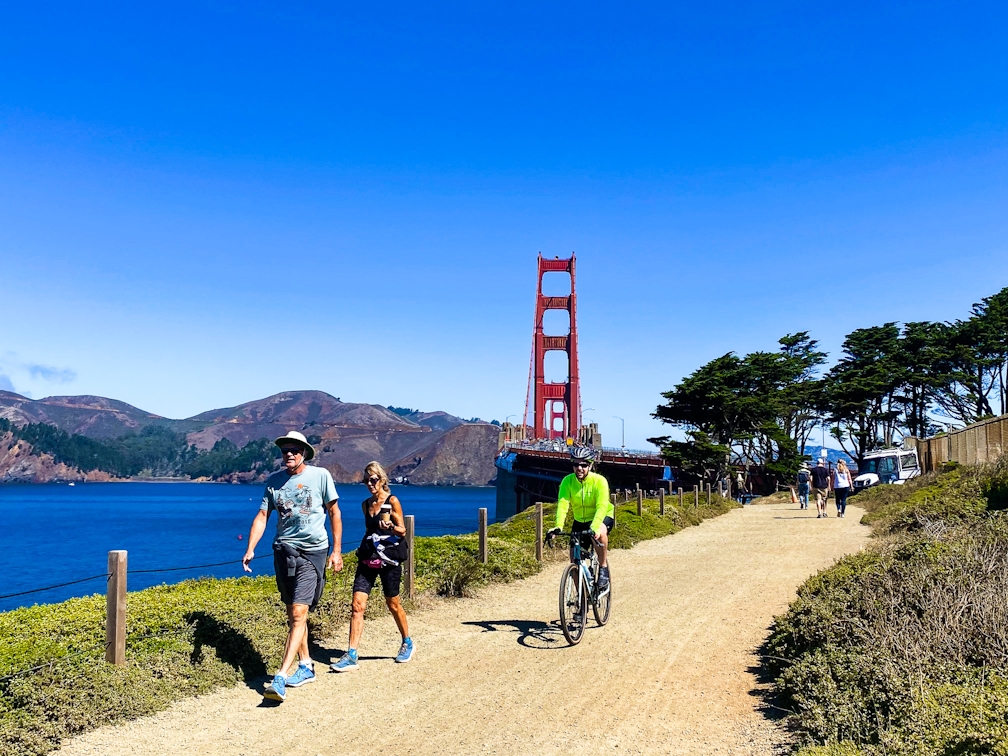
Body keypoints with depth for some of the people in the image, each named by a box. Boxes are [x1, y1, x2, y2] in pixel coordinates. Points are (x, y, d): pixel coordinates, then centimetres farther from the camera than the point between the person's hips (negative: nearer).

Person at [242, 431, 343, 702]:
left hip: (312, 551, -4)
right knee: (293, 613, 12)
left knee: (298, 614, -13)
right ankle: (306, 667, 27)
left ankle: (280, 678, -15)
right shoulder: (274, 480, 5)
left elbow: (334, 513, 2)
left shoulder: (321, 475, -5)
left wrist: (337, 551, 0)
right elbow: (262, 516, 3)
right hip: (283, 550, 5)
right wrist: (250, 549, -9)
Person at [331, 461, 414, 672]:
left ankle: (407, 643, 31)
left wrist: (391, 527, -26)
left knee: (393, 604, 9)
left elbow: (402, 531, -6)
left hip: (389, 558, -5)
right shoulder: (366, 504, 11)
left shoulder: (392, 501, -5)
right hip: (368, 558, 5)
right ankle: (351, 656, -5)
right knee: (357, 605, -6)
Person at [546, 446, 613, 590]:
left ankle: (603, 568, -16)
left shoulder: (599, 481, -25)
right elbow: (562, 504, -28)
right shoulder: (568, 481, -18)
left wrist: (594, 527, -51)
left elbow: (602, 507, -35)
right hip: (580, 520, 4)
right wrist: (558, 526, -43)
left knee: (600, 533, -37)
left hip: (603, 517, -3)